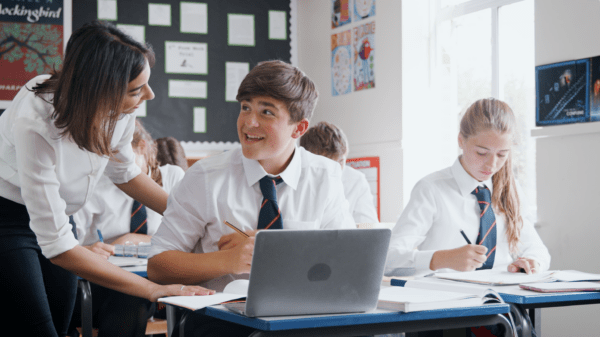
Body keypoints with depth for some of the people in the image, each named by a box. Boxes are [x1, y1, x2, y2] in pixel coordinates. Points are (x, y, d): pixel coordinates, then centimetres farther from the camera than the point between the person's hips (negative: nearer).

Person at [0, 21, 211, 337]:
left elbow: (124, 173, 7)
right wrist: (153, 290, -33)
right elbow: (57, 246, -32)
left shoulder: (119, 106, -16)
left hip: (57, 213, 6)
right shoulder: (34, 124, -35)